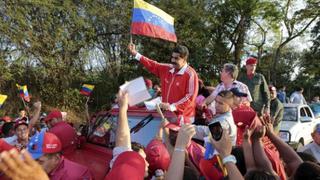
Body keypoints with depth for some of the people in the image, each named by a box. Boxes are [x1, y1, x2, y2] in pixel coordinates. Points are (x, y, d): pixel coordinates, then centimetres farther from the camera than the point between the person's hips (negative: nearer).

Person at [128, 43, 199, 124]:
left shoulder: (191, 74, -14)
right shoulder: (167, 69, 7)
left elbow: (190, 97, -19)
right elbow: (153, 65, 15)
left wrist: (172, 107, -25)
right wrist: (135, 53, 11)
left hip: (182, 117, -6)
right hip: (167, 114, 6)